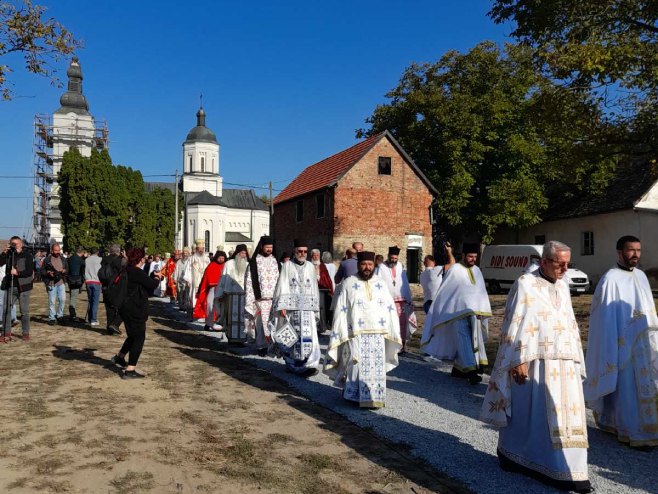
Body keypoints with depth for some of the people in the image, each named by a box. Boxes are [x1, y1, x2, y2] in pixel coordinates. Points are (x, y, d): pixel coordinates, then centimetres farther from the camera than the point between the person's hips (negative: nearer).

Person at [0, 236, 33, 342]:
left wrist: (17, 273, -21)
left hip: (23, 287, -3)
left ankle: (26, 333, 13)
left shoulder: (27, 255, -4)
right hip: (10, 287, 3)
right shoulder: (9, 254, 7)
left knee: (24, 312, 3)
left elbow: (30, 272, -9)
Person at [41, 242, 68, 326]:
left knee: (62, 299, -7)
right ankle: (51, 318, 12)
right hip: (51, 283, -2)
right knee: (52, 301, 2)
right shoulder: (47, 259, 0)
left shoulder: (63, 259, 11)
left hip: (61, 282, 2)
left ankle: (59, 315, 10)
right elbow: (42, 271, 3)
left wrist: (64, 271, -4)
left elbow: (67, 269, 18)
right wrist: (48, 273, -15)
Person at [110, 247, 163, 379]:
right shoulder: (138, 272, -20)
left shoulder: (127, 271, 10)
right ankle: (129, 370, -1)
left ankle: (119, 357, 38)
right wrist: (157, 279, 4)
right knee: (139, 337, -2)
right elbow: (152, 284, -16)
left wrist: (153, 276, 17)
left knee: (134, 335, 26)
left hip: (127, 307, 10)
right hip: (135, 309, -10)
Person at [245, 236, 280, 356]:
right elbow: (249, 282, 2)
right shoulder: (254, 262, 4)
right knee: (261, 323, -3)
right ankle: (261, 346, 9)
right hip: (260, 299, -2)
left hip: (275, 298, 2)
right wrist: (250, 300, -5)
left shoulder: (276, 261, 15)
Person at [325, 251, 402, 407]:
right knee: (357, 366, -3)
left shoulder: (381, 284, 11)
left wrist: (394, 333, 6)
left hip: (378, 334, 3)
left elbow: (390, 308, 11)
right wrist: (341, 334, -7)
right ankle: (355, 397, 11)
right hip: (356, 334, -3)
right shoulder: (349, 284, 2)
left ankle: (374, 397, 16)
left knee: (377, 367, 5)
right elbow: (341, 310, -1)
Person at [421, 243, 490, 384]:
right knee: (464, 340, -9)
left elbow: (482, 291, 12)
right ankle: (470, 371, -11)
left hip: (474, 312, 6)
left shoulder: (477, 270, 11)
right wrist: (438, 311, -1)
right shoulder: (454, 270, -7)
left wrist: (481, 311, 4)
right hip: (459, 312, -6)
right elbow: (444, 291, -4)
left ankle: (458, 369, 21)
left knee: (462, 341, 11)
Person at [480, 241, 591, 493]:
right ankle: (511, 455, 22)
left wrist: (575, 360, 17)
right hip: (537, 363, -7)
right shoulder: (525, 285, -9)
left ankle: (568, 470, 20)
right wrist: (520, 361, -16)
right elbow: (516, 325, -13)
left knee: (565, 415, 9)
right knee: (531, 414, 3)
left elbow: (570, 324, 20)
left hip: (564, 363, 7)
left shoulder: (563, 287, 14)